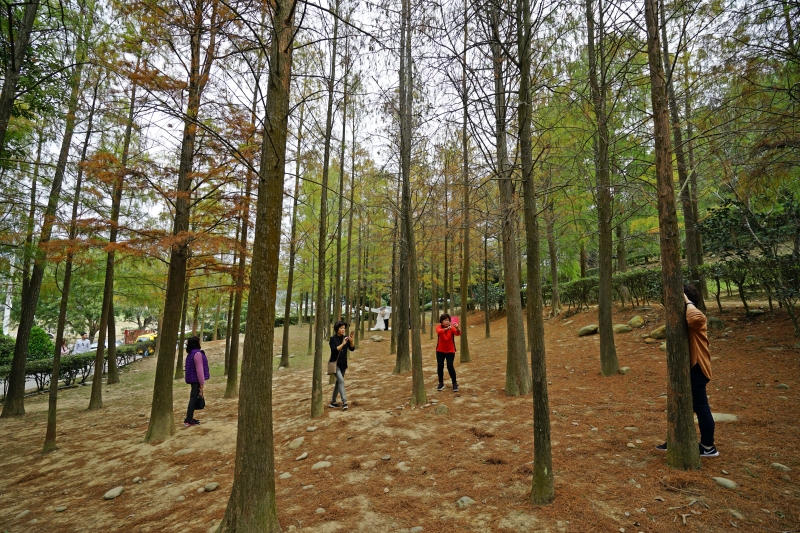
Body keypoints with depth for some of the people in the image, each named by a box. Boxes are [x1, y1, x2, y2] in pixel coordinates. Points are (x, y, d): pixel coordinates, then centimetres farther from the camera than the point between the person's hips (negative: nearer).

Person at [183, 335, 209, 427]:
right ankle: (188, 421, 0)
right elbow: (199, 370, -20)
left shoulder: (191, 353, 11)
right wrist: (202, 384, -17)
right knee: (194, 399, -4)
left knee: (193, 398, 16)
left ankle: (190, 418, 24)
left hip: (192, 380, 9)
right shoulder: (197, 353, -19)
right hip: (196, 380, -9)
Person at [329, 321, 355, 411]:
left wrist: (351, 340, -23)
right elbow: (334, 350, -22)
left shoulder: (345, 338, 2)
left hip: (343, 364, 6)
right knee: (341, 380, -20)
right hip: (335, 363, -6)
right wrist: (342, 344, -28)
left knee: (338, 382, 13)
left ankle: (333, 402, 26)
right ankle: (344, 402, -22)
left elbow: (352, 348, -7)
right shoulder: (333, 339, -10)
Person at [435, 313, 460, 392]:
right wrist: (447, 329, -59)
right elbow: (439, 331, -38)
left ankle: (455, 383, 5)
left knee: (450, 366, -12)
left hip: (450, 351, -2)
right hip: (440, 350, 2)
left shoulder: (452, 328, -15)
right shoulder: (439, 327, -14)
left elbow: (458, 333, -35)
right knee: (440, 366, 3)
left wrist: (457, 328, -58)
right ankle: (441, 383, 22)